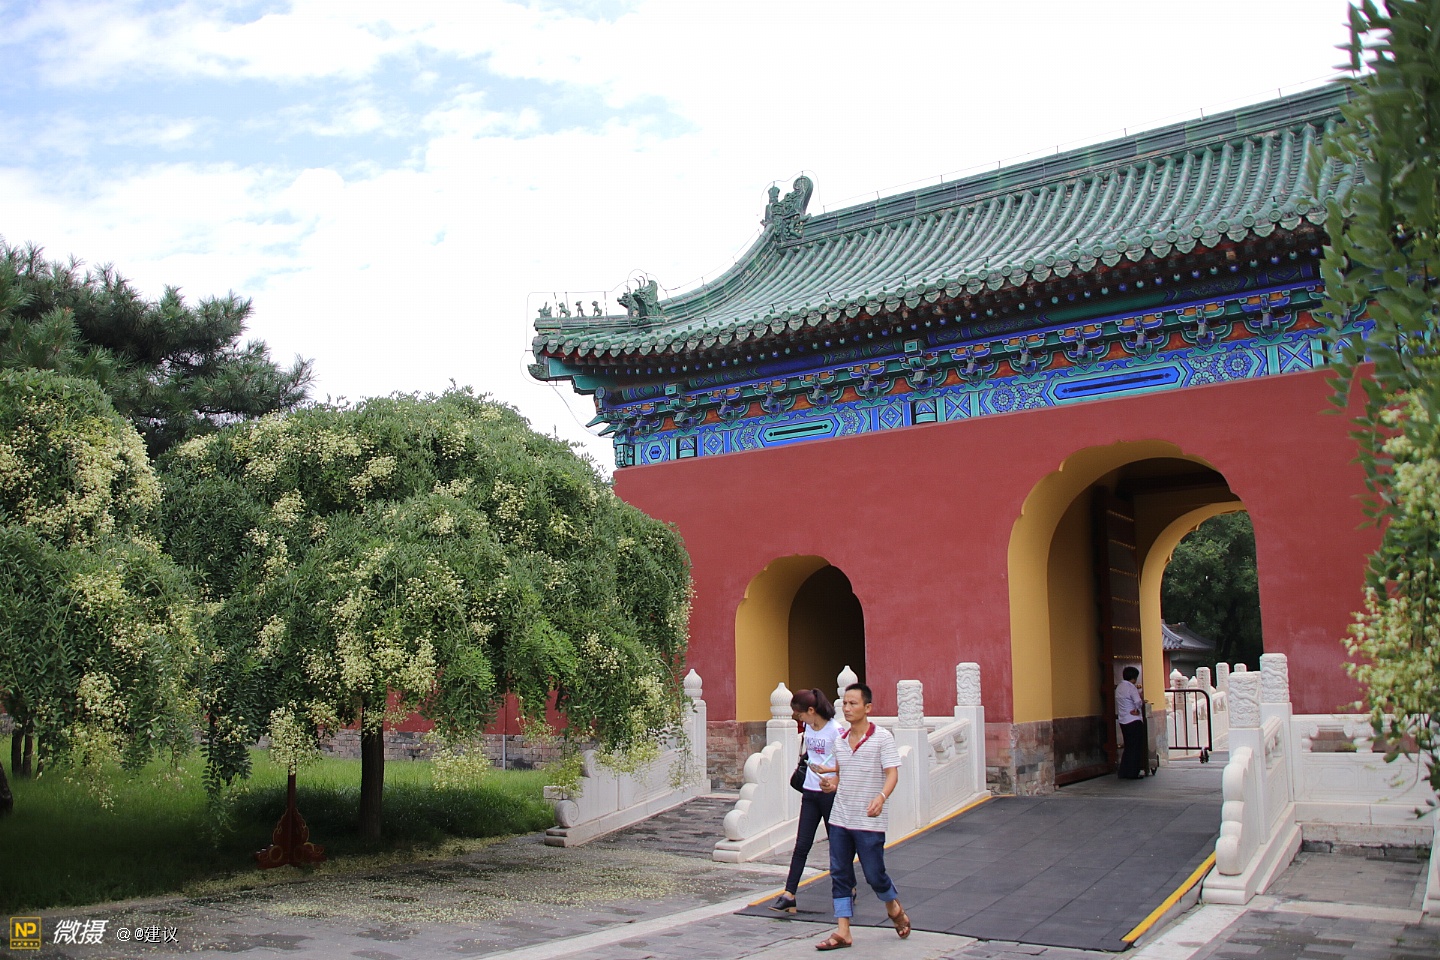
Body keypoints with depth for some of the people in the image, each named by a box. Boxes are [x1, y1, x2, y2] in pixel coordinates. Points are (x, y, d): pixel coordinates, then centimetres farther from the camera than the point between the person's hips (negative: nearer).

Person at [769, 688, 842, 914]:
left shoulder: (835, 730, -15)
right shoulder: (808, 727, 6)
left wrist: (827, 770, -26)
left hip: (830, 793, -6)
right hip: (810, 793, 6)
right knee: (801, 846, 2)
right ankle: (789, 895, -1)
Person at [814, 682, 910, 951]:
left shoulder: (882, 737, -8)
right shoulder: (841, 741, 10)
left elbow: (892, 773, -14)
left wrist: (881, 797, -32)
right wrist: (830, 783, -1)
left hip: (869, 821, -5)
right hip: (840, 818, 6)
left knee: (874, 875, 2)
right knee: (840, 875, 4)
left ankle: (894, 909, 32)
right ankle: (842, 931, 11)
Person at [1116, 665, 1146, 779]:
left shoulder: (1119, 687, 11)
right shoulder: (1131, 687, -15)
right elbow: (1137, 701, -26)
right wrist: (1137, 709, -8)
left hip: (1123, 721, 8)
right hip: (1134, 721, -8)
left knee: (1128, 747, 15)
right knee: (1136, 748, 0)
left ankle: (1124, 773, 15)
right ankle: (1132, 773, 1)